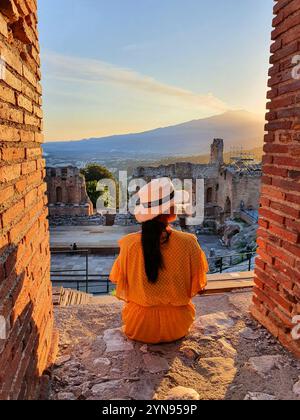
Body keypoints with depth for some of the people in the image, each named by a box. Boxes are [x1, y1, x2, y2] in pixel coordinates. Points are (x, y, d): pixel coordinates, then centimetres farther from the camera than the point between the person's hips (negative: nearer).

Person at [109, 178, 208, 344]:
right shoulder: (188, 243, -20)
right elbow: (197, 287, -6)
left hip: (138, 327, 1)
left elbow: (121, 286, -3)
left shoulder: (129, 244, -17)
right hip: (176, 329, -1)